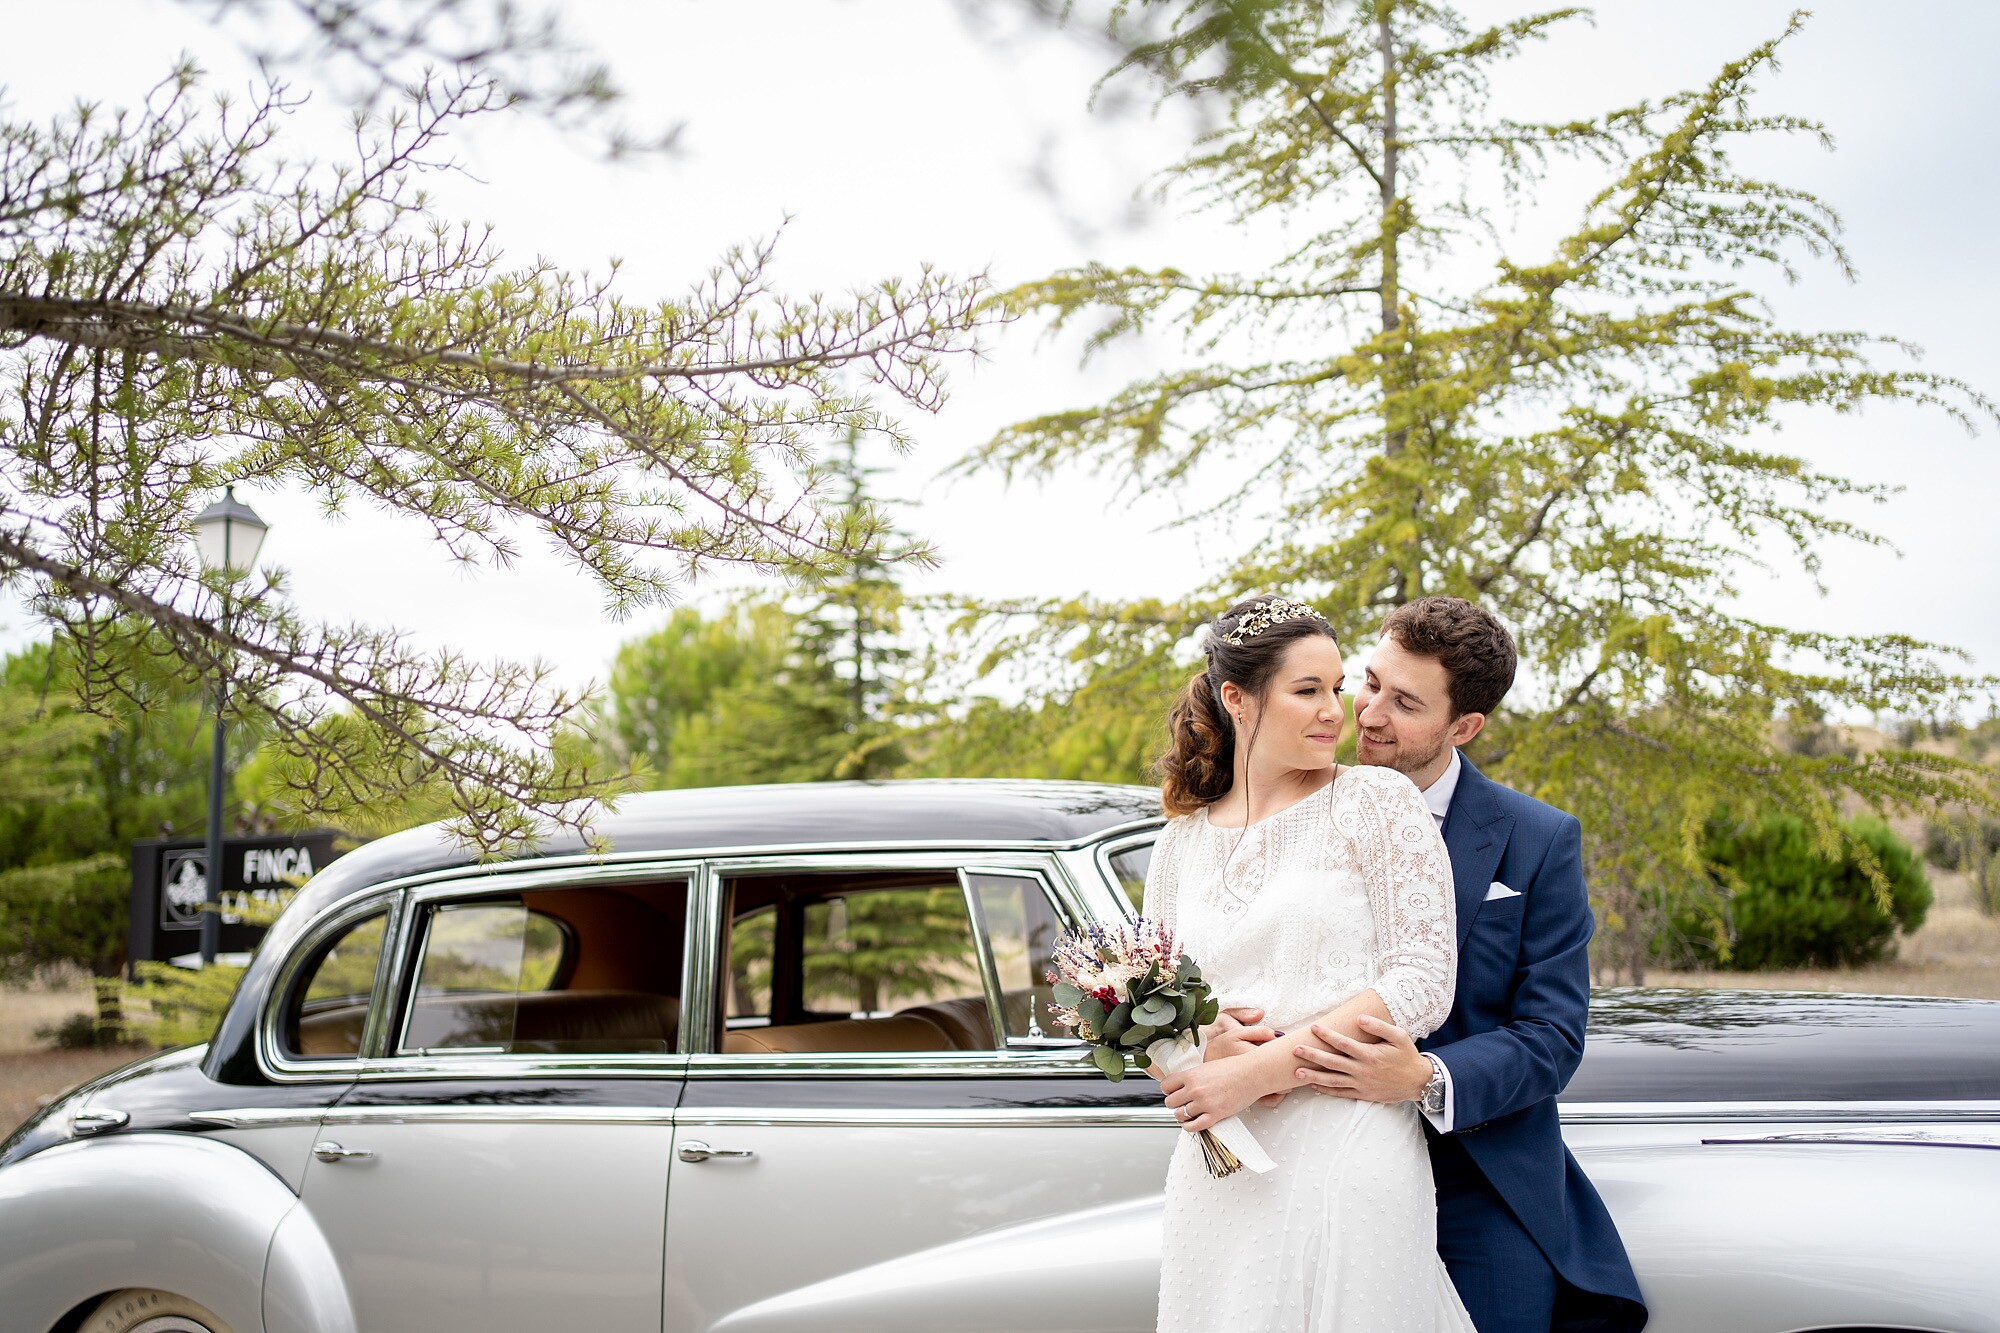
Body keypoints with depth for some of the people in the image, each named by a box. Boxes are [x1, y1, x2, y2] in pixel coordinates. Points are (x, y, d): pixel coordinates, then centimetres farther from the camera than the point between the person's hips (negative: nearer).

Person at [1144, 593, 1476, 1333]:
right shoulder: (1182, 841, 12)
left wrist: (1259, 1070, -15)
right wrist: (1178, 1060, -10)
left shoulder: (1377, 800, -1)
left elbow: (1423, 984, -8)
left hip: (1344, 1157, -4)